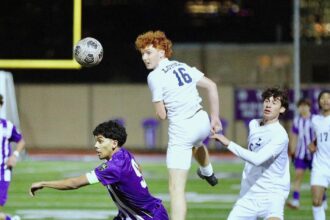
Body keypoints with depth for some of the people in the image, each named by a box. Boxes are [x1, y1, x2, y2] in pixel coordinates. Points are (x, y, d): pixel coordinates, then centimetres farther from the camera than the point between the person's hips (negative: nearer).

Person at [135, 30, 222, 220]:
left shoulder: (154, 76, -12)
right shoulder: (183, 67, 7)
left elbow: (161, 114, -13)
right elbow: (212, 86, 7)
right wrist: (215, 117, 11)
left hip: (181, 130, -8)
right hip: (202, 121, 8)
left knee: (176, 188, -8)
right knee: (196, 143, 46)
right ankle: (208, 173, 75)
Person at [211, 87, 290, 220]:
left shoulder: (280, 135, -17)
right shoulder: (253, 124, 8)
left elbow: (257, 159, -30)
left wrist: (229, 144, -29)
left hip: (272, 194, -7)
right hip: (249, 194, 8)